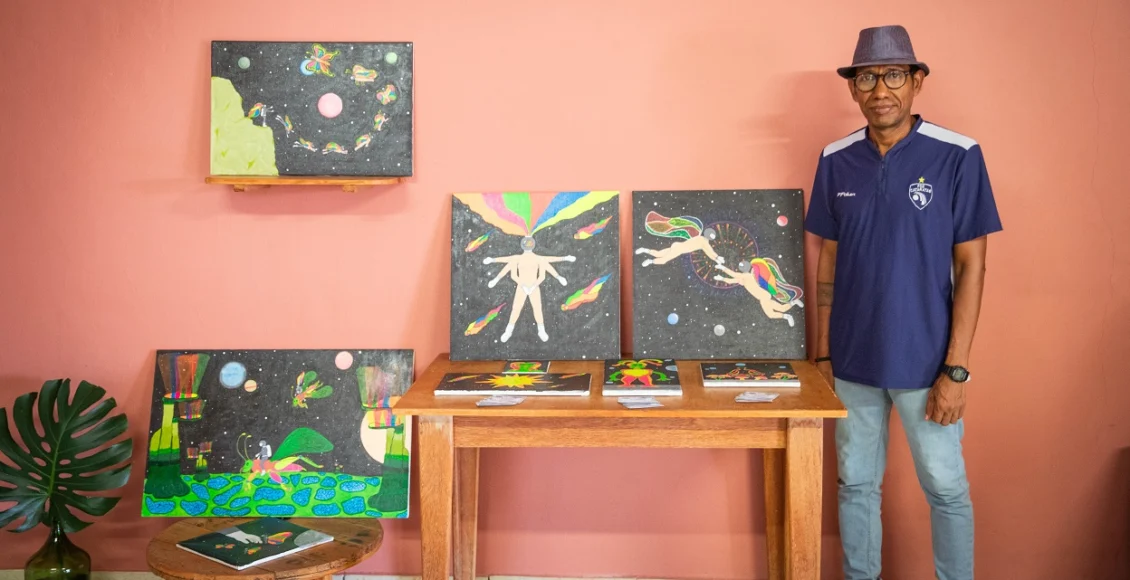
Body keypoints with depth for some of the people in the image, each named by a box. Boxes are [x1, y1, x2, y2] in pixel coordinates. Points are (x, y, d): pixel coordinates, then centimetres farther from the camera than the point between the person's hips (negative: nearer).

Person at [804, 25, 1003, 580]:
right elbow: (829, 261, 8)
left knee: (945, 488, 8)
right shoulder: (837, 160, 2)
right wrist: (823, 351, 7)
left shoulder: (957, 157, -8)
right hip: (853, 359, 3)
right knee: (856, 483, 14)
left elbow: (971, 267, -8)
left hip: (924, 361, -3)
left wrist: (956, 369, -11)